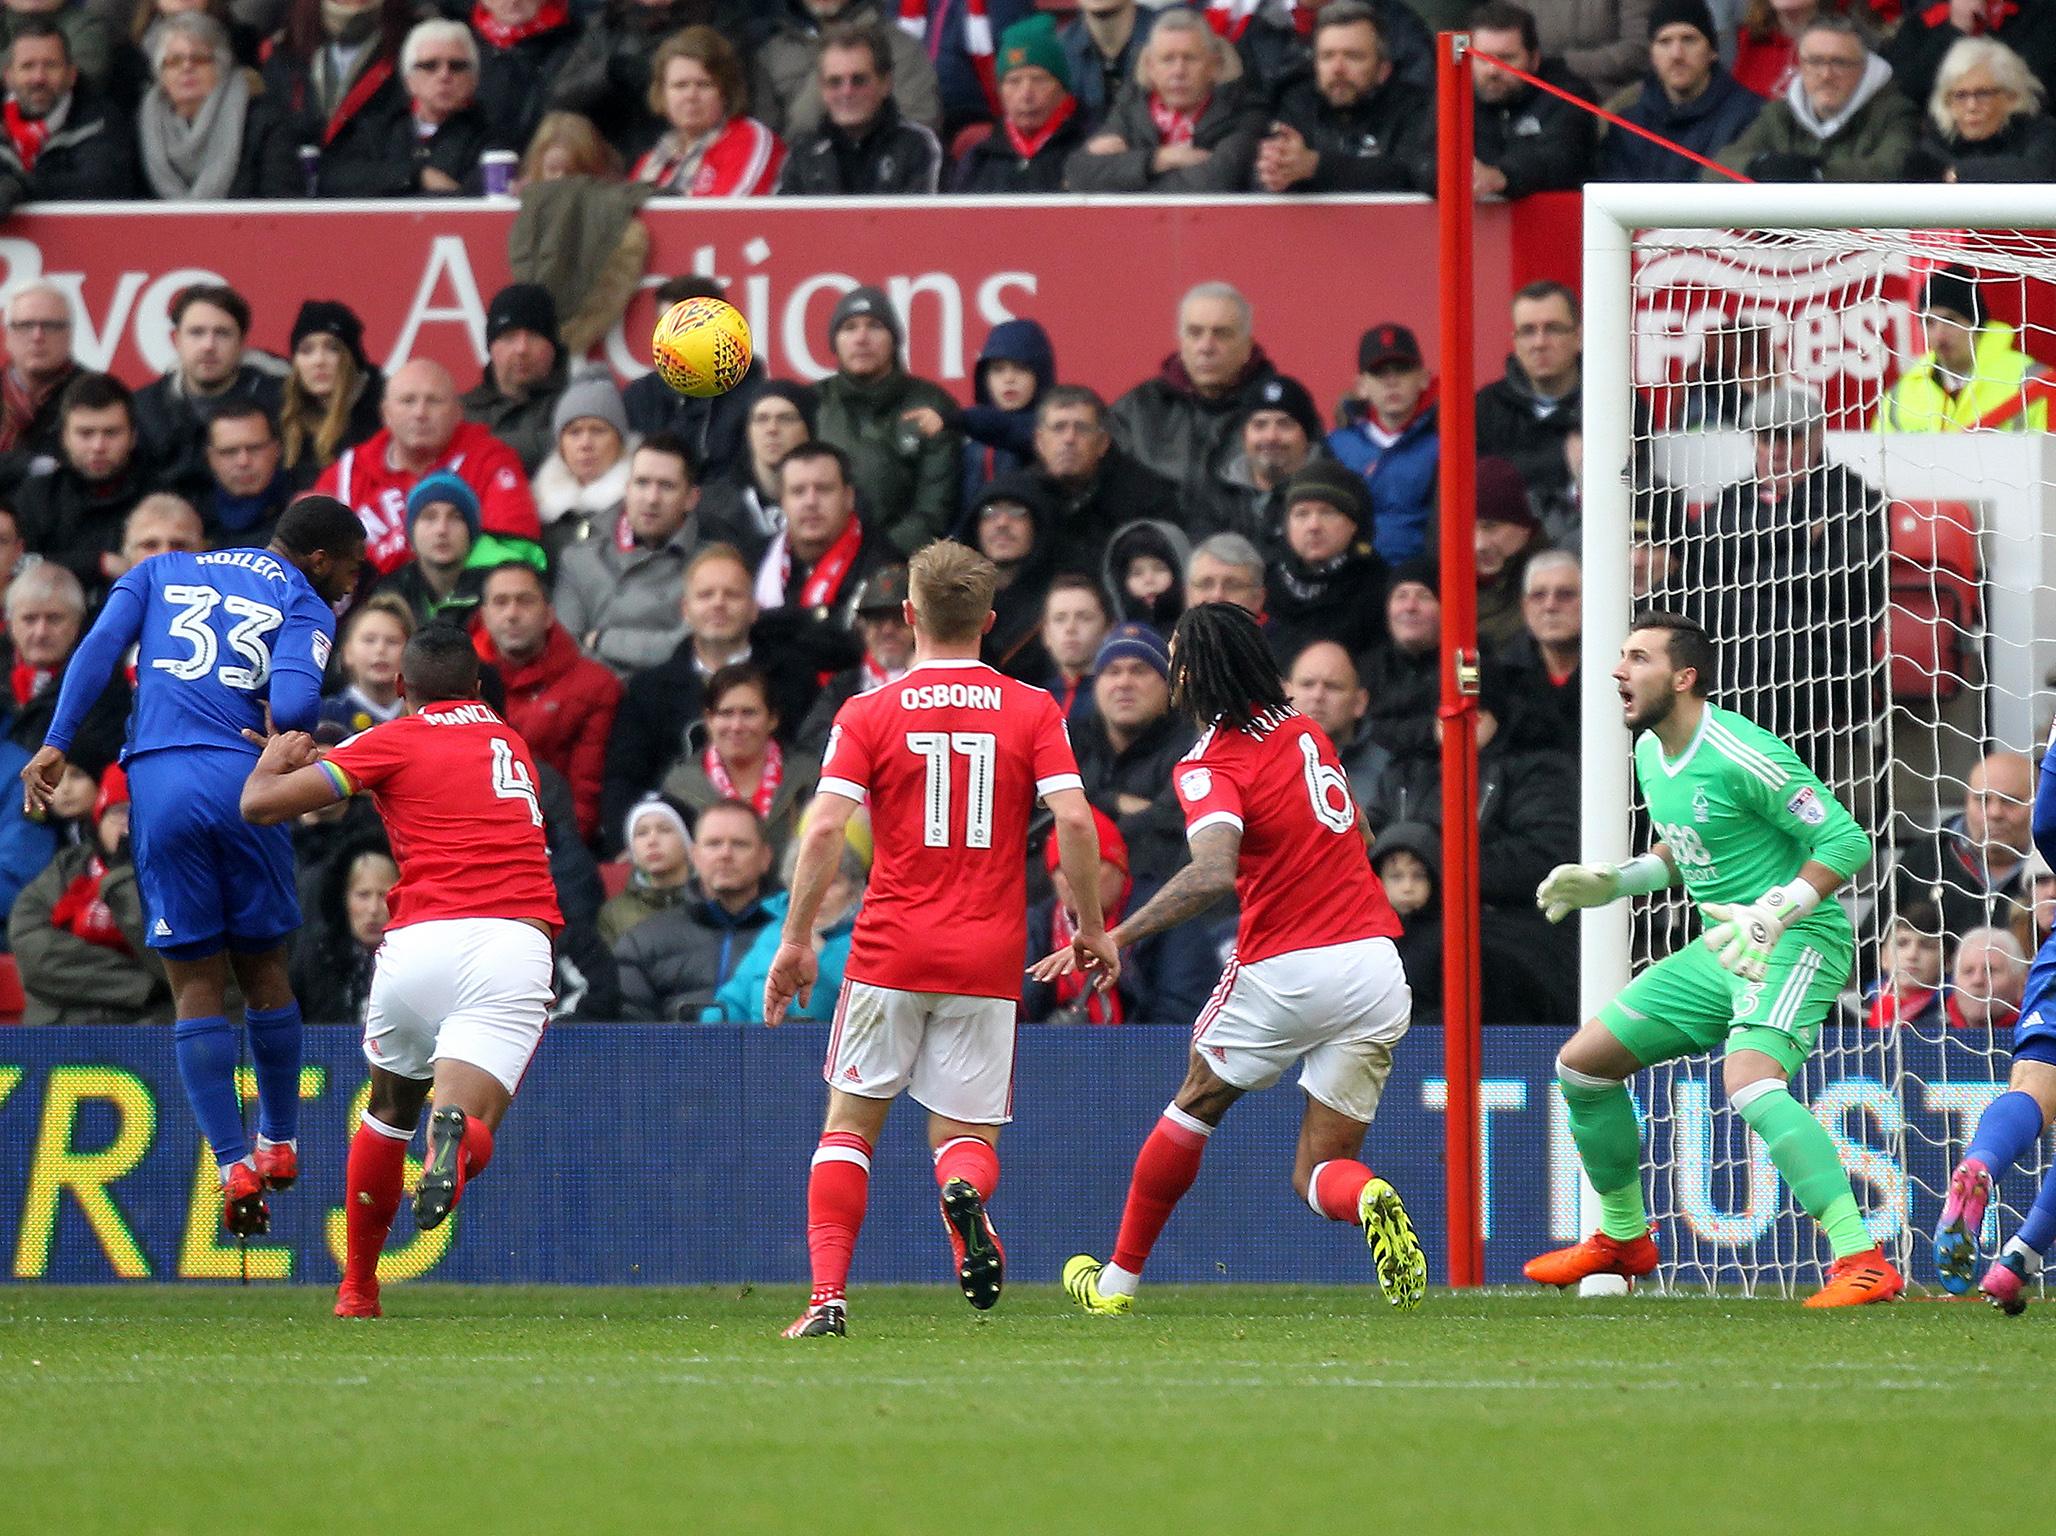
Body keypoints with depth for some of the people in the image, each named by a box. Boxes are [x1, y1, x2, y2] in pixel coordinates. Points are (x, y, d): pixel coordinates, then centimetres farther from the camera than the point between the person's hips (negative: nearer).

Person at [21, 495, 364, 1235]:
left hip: (157, 781, 2)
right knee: (264, 972, 17)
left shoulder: (162, 571, 21)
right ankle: (279, 1144, 26)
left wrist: (56, 744, 0)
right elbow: (292, 707, -10)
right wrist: (285, 738, 11)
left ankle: (234, 1166, -5)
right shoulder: (305, 607, 8)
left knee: (196, 986, 5)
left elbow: (100, 646, 5)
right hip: (244, 782, -2)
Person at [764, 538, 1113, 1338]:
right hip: (989, 961, 1)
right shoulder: (1032, 710, 3)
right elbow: (1074, 821, -7)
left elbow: (826, 829, -8)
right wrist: (1093, 928, 4)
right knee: (966, 1132, 9)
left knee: (851, 1120, 11)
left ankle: (828, 1295, -2)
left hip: (891, 951, -1)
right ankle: (965, 1191, -28)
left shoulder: (869, 712, 0)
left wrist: (796, 941, -3)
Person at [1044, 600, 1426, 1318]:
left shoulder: (1211, 765, -10)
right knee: (1318, 1172, 10)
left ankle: (1119, 1279, 31)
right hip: (1376, 965, 5)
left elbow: (1214, 871, -28)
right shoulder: (1305, 731, 11)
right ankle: (1370, 1201, -26)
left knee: (1198, 1103, 22)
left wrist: (1115, 937, -30)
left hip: (1285, 970, -5)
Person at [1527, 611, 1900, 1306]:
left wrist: (1773, 915, -29)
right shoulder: (1651, 753, 8)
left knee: (1749, 1081, -34)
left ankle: (1863, 1261, -36)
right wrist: (1612, 882, 11)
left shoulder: (1741, 757, -20)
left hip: (1796, 943, -10)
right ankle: (1624, 1238, 29)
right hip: (1720, 952, 10)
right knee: (1581, 1064, 10)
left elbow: (1846, 840, -20)